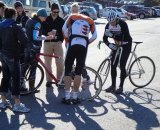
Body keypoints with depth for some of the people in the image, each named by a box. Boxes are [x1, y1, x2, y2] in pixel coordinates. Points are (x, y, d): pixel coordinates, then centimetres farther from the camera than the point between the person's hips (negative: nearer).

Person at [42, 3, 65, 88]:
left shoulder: (61, 20, 8)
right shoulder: (46, 19, 7)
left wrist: (61, 40, -8)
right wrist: (48, 33, -16)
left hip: (58, 43, 0)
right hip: (47, 42, 0)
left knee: (60, 63, -7)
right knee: (47, 63, 1)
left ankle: (59, 79, 8)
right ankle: (49, 80, 11)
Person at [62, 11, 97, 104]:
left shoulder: (73, 17, 18)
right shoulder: (90, 21, 21)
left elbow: (64, 29, 7)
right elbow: (95, 36, 10)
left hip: (73, 45, -1)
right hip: (83, 46, 1)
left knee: (67, 71, 6)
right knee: (78, 72, 7)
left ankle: (67, 97, 0)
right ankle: (75, 97, 7)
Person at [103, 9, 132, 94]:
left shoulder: (122, 24, -28)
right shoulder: (108, 25, -12)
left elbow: (126, 38, -35)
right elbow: (105, 38, -9)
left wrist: (113, 35, -41)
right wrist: (109, 44, -29)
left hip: (126, 45, -5)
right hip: (117, 45, 5)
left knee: (122, 66, -8)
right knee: (113, 66, 1)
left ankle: (121, 87, 3)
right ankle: (113, 86, 13)